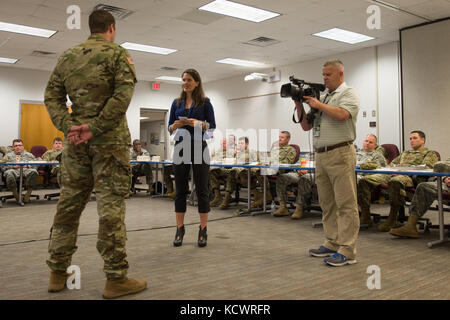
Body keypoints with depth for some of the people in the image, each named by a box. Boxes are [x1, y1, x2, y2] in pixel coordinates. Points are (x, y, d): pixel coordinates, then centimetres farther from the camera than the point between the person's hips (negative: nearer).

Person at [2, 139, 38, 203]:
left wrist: (27, 166, -7)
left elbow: (35, 165, 13)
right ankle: (16, 195, -27)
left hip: (26, 170, 0)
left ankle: (27, 195, -29)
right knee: (9, 173, -38)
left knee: (34, 172, -36)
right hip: (14, 171, 0)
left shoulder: (29, 155, 27)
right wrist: (13, 166, -8)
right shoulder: (8, 156, 26)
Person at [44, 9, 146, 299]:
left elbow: (52, 95, 8)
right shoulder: (117, 54, -1)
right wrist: (95, 128, -15)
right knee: (111, 206, -4)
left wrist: (68, 127, -4)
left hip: (77, 142, 6)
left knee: (69, 205, 12)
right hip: (110, 140, -5)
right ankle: (116, 278, 2)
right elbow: (123, 95, -15)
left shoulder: (67, 56, 15)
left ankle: (58, 273, 21)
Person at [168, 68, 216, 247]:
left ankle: (203, 231, 8)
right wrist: (176, 125, -11)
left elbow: (212, 126, -1)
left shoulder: (205, 102, 4)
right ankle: (180, 230, 14)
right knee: (180, 190, 5)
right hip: (180, 147, 3)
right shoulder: (176, 103, 13)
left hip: (199, 148, -3)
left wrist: (199, 123, -19)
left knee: (202, 189, 0)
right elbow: (170, 128, 11)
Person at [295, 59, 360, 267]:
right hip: (320, 155, 8)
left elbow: (342, 114, -20)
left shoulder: (349, 94, 2)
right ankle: (332, 244, 21)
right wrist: (299, 105, 8)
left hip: (340, 154, -8)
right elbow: (306, 126, 20)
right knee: (327, 203, 11)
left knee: (345, 203, -7)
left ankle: (347, 251, -5)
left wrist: (318, 105, -6)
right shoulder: (322, 97, 22)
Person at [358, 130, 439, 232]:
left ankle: (392, 219, -36)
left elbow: (425, 168, -2)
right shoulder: (405, 153, 39)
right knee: (364, 180, -17)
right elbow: (392, 163, 34)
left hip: (410, 178, -6)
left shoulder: (430, 153, 17)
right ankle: (365, 215, -19)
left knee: (395, 181, -44)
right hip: (391, 175, 7)